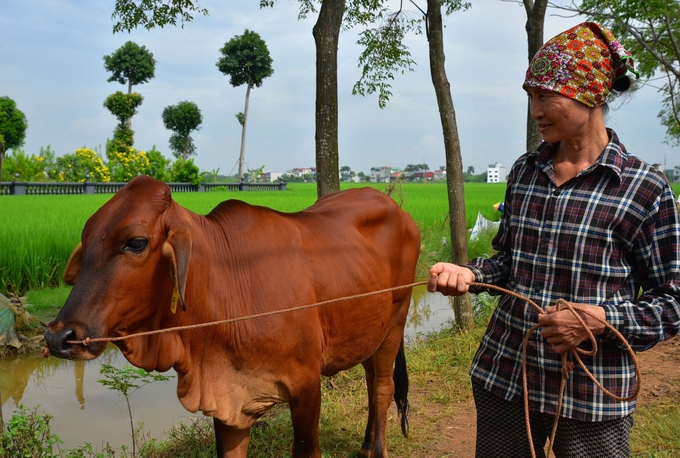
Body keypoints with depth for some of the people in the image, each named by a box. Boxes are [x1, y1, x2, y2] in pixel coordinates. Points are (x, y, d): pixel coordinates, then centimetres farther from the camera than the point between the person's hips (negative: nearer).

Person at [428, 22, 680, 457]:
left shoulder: (645, 190, -10)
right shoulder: (524, 171, 4)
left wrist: (600, 318, -21)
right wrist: (469, 274, -6)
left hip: (594, 393, -4)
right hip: (502, 375, 4)